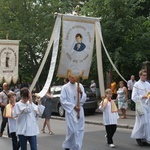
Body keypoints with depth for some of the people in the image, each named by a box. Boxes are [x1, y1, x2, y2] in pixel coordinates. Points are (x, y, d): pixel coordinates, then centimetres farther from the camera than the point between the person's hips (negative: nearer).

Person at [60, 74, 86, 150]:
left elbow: (84, 99, 8)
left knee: (80, 130, 4)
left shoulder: (80, 86, 7)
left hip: (79, 111, 4)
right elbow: (63, 100, -7)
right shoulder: (65, 87, -4)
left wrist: (81, 92, -12)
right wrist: (73, 106, -12)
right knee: (72, 130, -9)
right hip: (70, 111, -4)